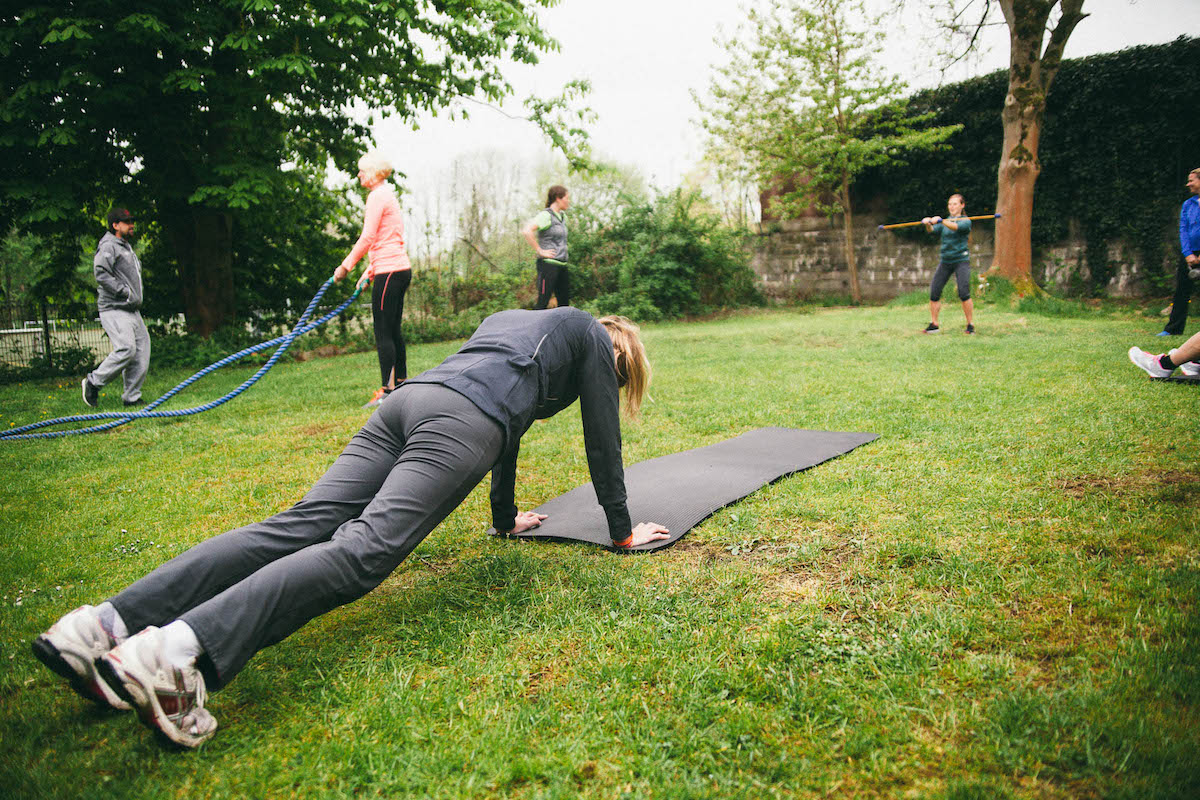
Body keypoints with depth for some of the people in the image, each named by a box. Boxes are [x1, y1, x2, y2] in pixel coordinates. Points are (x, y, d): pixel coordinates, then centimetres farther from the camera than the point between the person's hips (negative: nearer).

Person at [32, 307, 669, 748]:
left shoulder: (509, 318, 42)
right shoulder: (592, 336, 23)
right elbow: (602, 440, 21)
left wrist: (506, 519, 52)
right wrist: (623, 532, 31)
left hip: (409, 399, 7)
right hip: (460, 423, -7)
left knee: (298, 527, -7)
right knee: (360, 551, -22)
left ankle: (107, 624, -20)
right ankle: (180, 647, -42)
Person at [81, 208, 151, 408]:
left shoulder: (127, 248, 23)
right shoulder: (108, 246, -7)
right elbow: (101, 274, -21)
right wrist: (124, 291, -19)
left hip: (132, 311, 10)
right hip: (114, 309, -9)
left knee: (142, 350, 3)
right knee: (126, 349, -20)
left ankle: (132, 397, 7)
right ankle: (93, 382, -3)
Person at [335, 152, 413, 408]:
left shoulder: (378, 196, -9)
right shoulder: (387, 195, 21)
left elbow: (368, 238, -14)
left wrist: (346, 266, -7)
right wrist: (369, 271, 22)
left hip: (389, 271, -10)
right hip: (400, 269, 10)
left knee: (383, 333, -8)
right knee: (393, 331, 14)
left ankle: (387, 390, -7)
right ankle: (401, 385, 20)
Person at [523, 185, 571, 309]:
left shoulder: (561, 216, 16)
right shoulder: (546, 215, -10)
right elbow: (527, 231, -25)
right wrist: (540, 251, -19)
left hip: (561, 265, 9)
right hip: (548, 264, -9)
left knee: (565, 303, 10)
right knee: (543, 303, -8)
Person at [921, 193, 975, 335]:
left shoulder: (965, 221, 0)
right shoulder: (945, 221, 14)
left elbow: (956, 227, -23)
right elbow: (932, 230, -6)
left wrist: (940, 220, -39)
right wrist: (928, 224, -29)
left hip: (961, 261, -5)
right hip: (945, 262, 5)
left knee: (964, 293, -17)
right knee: (934, 293, -3)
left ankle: (970, 325, -6)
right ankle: (933, 324, 7)